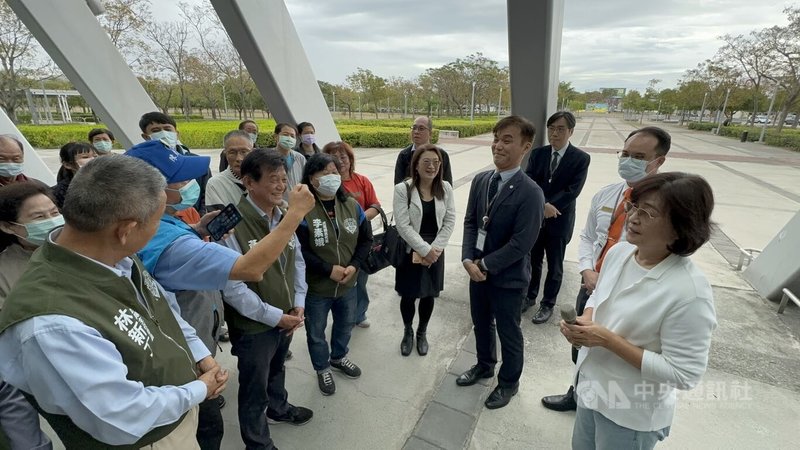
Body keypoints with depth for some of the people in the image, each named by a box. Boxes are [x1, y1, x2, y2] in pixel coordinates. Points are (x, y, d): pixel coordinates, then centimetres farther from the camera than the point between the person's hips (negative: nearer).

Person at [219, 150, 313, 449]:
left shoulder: (283, 216, -2)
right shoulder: (233, 225, -25)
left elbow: (297, 261, 7)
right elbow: (232, 287, -25)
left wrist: (298, 304, -2)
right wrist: (274, 316, -19)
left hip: (286, 318, 7)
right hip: (253, 326, -6)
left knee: (277, 370, 31)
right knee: (254, 389, 17)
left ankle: (278, 408, 59)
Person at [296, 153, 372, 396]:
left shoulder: (352, 205, -3)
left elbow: (366, 239, 2)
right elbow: (299, 250, -21)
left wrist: (354, 266, -11)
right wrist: (329, 269, -22)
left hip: (348, 284, 5)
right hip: (316, 287, -4)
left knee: (345, 324, 25)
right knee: (316, 332, 17)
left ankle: (338, 357, 54)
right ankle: (322, 369, 44)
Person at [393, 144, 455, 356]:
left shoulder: (445, 189, -2)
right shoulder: (403, 189, -13)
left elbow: (449, 222, -2)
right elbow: (403, 226, -16)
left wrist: (434, 249, -11)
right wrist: (424, 250, -18)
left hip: (435, 252, 3)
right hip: (410, 251, -3)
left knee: (429, 296, 14)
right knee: (408, 296, 9)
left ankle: (422, 333, 39)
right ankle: (408, 332, 37)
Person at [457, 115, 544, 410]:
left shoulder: (530, 193, -21)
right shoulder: (480, 180, -1)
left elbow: (522, 243, -22)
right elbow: (470, 222, 1)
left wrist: (484, 265, -16)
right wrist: (468, 260, -12)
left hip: (508, 277, -5)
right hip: (476, 270, 6)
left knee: (508, 333, 15)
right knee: (480, 324, 24)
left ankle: (508, 382, 41)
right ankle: (484, 366, 51)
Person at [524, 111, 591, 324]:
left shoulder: (581, 158, -7)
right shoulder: (538, 153, 1)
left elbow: (572, 190, -15)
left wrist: (548, 207, -21)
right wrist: (542, 205, -23)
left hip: (559, 220, -2)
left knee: (554, 266, 11)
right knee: (533, 261, 16)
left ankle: (548, 304, 28)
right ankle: (530, 297, 35)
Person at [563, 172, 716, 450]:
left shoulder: (690, 292, -29)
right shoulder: (618, 252, -9)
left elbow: (684, 374, -23)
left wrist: (609, 340, -27)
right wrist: (585, 322, -13)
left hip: (632, 415, -5)